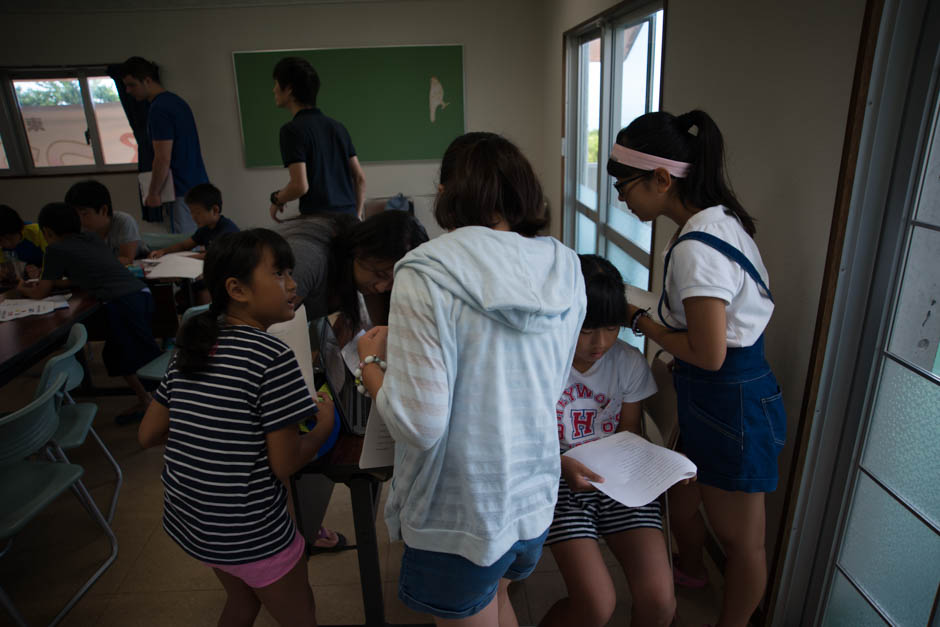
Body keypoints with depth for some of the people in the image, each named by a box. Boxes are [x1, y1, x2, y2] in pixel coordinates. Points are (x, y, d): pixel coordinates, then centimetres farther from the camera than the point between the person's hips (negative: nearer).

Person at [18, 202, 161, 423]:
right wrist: (56, 282, 43)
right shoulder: (93, 238, 23)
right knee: (116, 355, 20)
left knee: (147, 359, -2)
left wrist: (23, 289, 35)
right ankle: (144, 400, 24)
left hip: (122, 303, -8)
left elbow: (40, 293, 15)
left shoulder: (56, 249, 5)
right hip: (141, 292, 8)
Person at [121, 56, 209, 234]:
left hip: (183, 192, -10)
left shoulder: (159, 109, -14)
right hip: (199, 186, 10)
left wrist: (152, 193, -9)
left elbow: (163, 158, -19)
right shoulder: (176, 101, 16)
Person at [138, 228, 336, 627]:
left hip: (185, 520, 7)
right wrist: (325, 425, -5)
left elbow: (148, 435, 5)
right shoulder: (273, 358, -23)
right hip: (250, 535, -7)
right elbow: (284, 465, -21)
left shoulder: (191, 347, -1)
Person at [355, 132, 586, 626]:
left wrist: (371, 362, -6)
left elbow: (419, 425, -25)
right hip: (535, 497, 6)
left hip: (462, 517, -5)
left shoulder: (426, 277, -24)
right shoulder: (565, 271, -4)